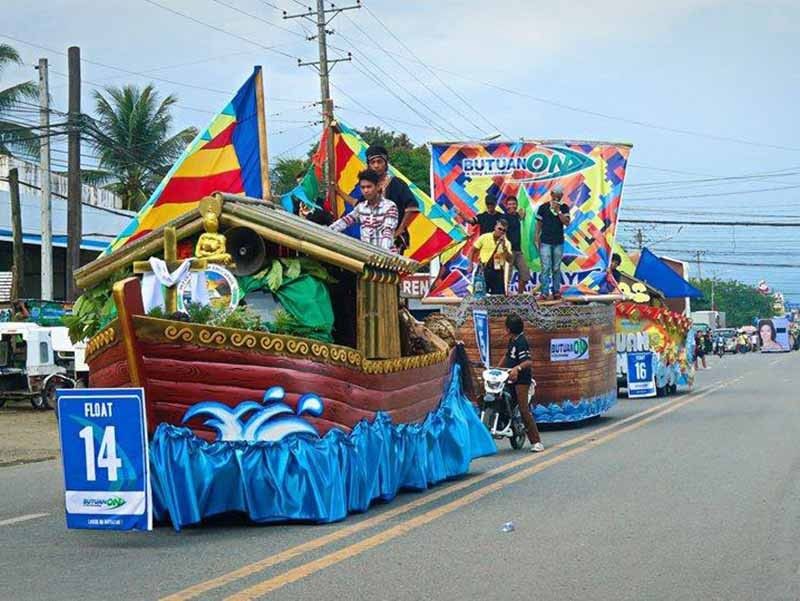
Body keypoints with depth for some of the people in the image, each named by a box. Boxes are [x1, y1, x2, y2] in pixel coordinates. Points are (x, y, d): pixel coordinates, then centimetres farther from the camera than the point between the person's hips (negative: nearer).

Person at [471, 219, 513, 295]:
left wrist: (504, 247, -15)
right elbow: (473, 250, 7)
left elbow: (509, 260, -5)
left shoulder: (506, 243, 4)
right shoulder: (484, 237, 1)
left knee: (499, 295, -3)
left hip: (498, 271, 1)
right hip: (483, 269, -1)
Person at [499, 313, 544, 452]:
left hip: (522, 380, -10)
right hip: (511, 379, 10)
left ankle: (536, 442, -14)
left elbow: (529, 362, -24)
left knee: (524, 410, -14)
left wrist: (517, 368, -38)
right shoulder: (512, 341, 14)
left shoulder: (521, 342, -14)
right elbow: (507, 356, 29)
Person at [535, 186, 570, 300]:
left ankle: (556, 291, 12)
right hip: (545, 242, -2)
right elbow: (539, 223, 4)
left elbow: (566, 222, -7)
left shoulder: (564, 208, 4)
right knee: (546, 268, -6)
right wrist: (537, 238, -3)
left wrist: (558, 211, -15)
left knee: (556, 268, 7)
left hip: (558, 242, 2)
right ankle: (545, 292, -7)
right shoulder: (543, 207, 0)